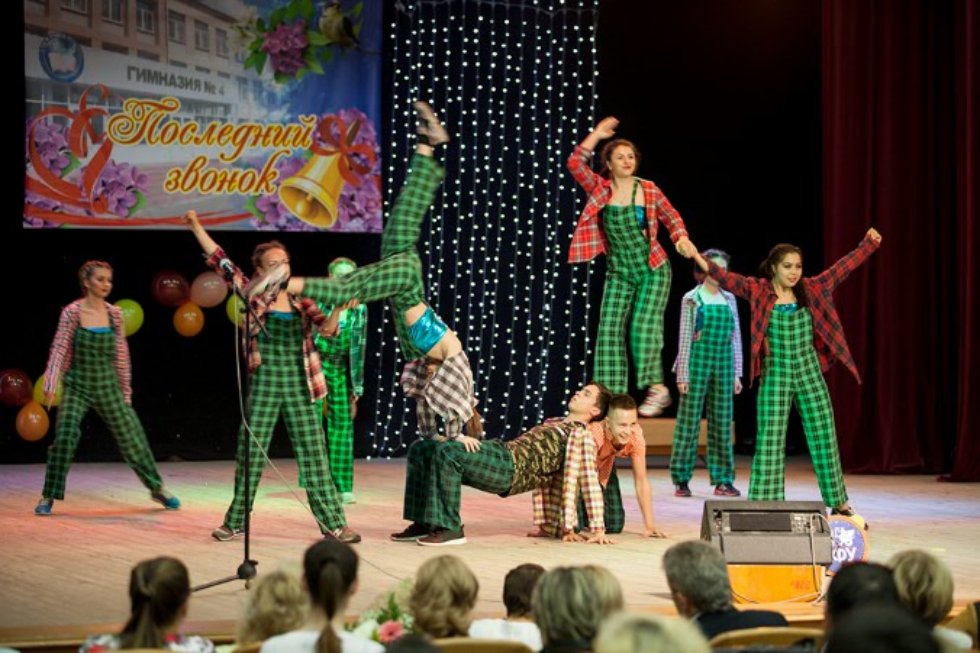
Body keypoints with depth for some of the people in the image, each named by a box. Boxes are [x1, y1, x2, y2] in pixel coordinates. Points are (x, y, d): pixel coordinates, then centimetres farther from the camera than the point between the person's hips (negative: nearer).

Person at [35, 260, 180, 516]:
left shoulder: (114, 313, 1)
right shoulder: (72, 313, -9)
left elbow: (121, 355, 7)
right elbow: (59, 350, -12)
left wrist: (126, 392, 10)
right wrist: (50, 385, -24)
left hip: (108, 386, 3)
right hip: (78, 386, -3)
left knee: (132, 437, 6)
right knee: (64, 437, -16)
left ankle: (157, 488, 22)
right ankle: (48, 497, -2)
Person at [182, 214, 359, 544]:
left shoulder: (301, 302, 8)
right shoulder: (253, 296, 0)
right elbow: (222, 262, -3)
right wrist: (196, 227, -7)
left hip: (299, 387, 2)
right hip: (264, 385, -2)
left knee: (313, 454, 3)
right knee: (251, 454, 4)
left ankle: (333, 523, 5)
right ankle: (235, 520, 17)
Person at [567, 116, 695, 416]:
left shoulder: (648, 189, -3)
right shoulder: (600, 189, -1)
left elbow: (671, 217, 6)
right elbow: (575, 164, -13)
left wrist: (681, 238, -12)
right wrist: (596, 135, -12)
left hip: (652, 270, -2)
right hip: (619, 273, 2)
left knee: (644, 326, -12)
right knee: (610, 330, -4)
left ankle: (657, 388, -1)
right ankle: (613, 394, -1)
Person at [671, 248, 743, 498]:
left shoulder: (729, 299, 11)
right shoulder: (692, 299, 0)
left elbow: (736, 337, 13)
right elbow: (684, 338, -1)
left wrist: (737, 373, 9)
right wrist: (683, 374, -6)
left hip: (723, 364, 4)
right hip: (698, 361, -4)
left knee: (722, 422, 4)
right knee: (689, 420, -2)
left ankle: (723, 480, 8)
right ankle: (681, 479, 3)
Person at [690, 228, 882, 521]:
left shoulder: (812, 289, 3)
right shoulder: (758, 291, -5)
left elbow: (843, 268, 7)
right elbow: (728, 279, -16)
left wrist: (868, 244, 4)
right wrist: (704, 263, -31)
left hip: (809, 372, 3)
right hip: (775, 374, -3)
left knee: (824, 438, 7)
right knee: (769, 440, -2)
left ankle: (838, 502, 16)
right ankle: (764, 503, 4)